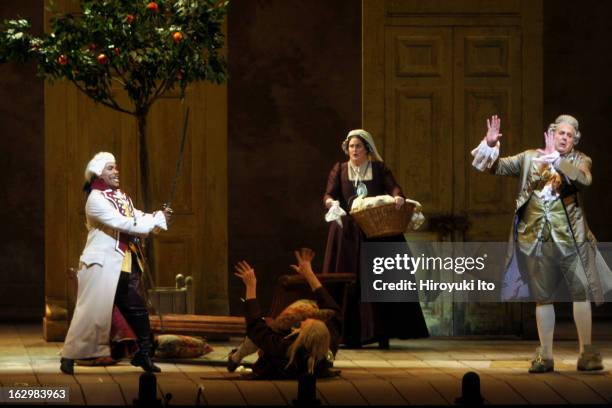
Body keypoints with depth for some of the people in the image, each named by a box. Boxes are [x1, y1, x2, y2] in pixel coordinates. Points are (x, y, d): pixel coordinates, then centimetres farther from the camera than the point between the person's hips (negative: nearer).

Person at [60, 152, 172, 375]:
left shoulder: (121, 196, 15)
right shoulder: (96, 199, -12)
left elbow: (137, 220, 7)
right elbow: (123, 223, -22)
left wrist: (157, 217, -14)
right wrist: (157, 220, -18)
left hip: (126, 266, 8)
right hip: (102, 264, -8)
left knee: (137, 309, 8)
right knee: (91, 311, -6)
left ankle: (144, 354, 17)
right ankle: (68, 357, 3)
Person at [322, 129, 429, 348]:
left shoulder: (379, 169, 11)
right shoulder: (339, 170, 13)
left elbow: (393, 187, -4)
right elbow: (329, 194, 2)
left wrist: (398, 197, -27)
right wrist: (332, 202, -22)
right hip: (348, 233, 1)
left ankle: (382, 335, -5)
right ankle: (350, 336, -5)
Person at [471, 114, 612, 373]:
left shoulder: (579, 160, 4)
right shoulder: (530, 158, 9)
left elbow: (584, 179, -18)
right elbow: (495, 167, 6)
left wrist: (555, 158, -26)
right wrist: (490, 145, -13)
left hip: (570, 235, -1)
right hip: (537, 236, 1)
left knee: (581, 292, -5)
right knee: (542, 297, 6)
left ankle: (587, 353, 3)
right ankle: (545, 356, 11)